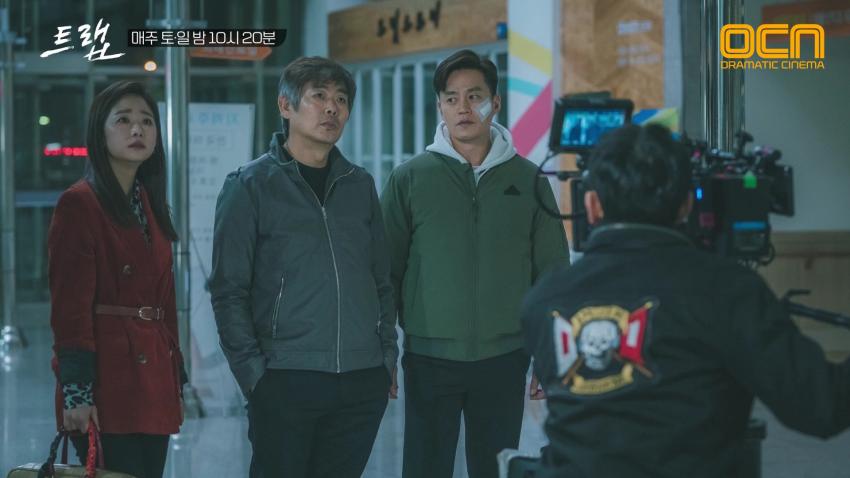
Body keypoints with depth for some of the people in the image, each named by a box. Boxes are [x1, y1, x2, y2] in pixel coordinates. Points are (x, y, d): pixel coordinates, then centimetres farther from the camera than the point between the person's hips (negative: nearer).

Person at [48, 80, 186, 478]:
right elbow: (69, 305, -12)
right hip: (107, 383, -8)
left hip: (154, 384, 8)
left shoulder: (152, 205, 17)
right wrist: (76, 392, -18)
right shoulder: (79, 203, -7)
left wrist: (174, 377, 16)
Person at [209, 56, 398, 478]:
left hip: (364, 384, 4)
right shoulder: (250, 186, -1)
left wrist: (387, 355, 9)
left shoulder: (360, 185, 13)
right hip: (286, 384, -4)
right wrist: (254, 371, -11)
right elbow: (229, 291, -4)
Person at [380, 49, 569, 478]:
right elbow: (386, 273, 2)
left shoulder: (528, 181, 3)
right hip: (429, 359, -1)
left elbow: (552, 275, 7)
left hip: (505, 359, 1)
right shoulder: (409, 179, 0)